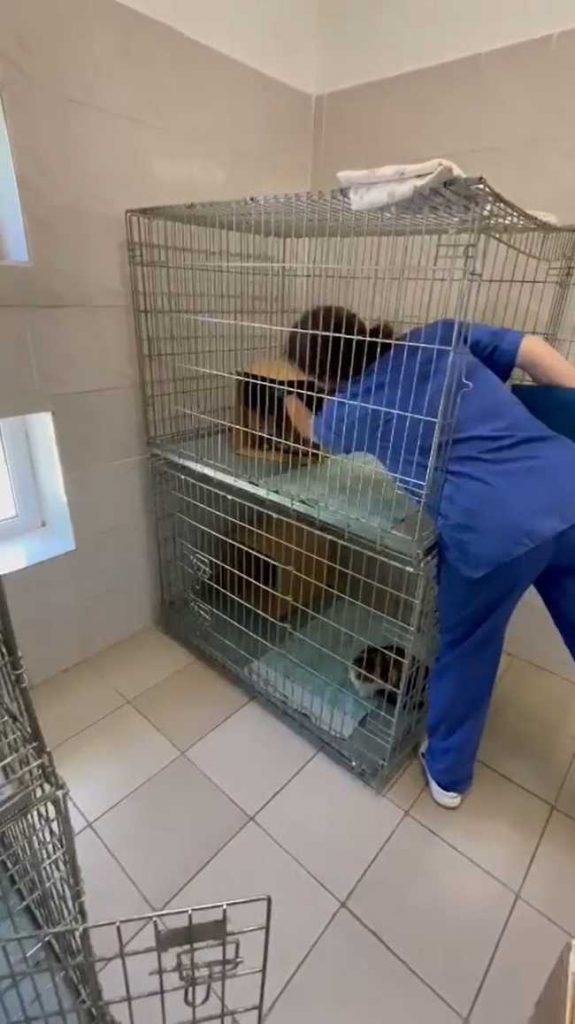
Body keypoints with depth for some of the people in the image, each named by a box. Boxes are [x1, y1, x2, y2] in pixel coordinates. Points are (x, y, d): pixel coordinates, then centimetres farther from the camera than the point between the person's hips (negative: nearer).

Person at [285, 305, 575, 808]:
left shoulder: (348, 410, 9)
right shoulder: (441, 336, 16)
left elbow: (314, 430, 32)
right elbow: (535, 351, 12)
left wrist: (292, 403, 54)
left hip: (493, 529, -4)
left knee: (465, 652, 21)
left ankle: (448, 774, 44)